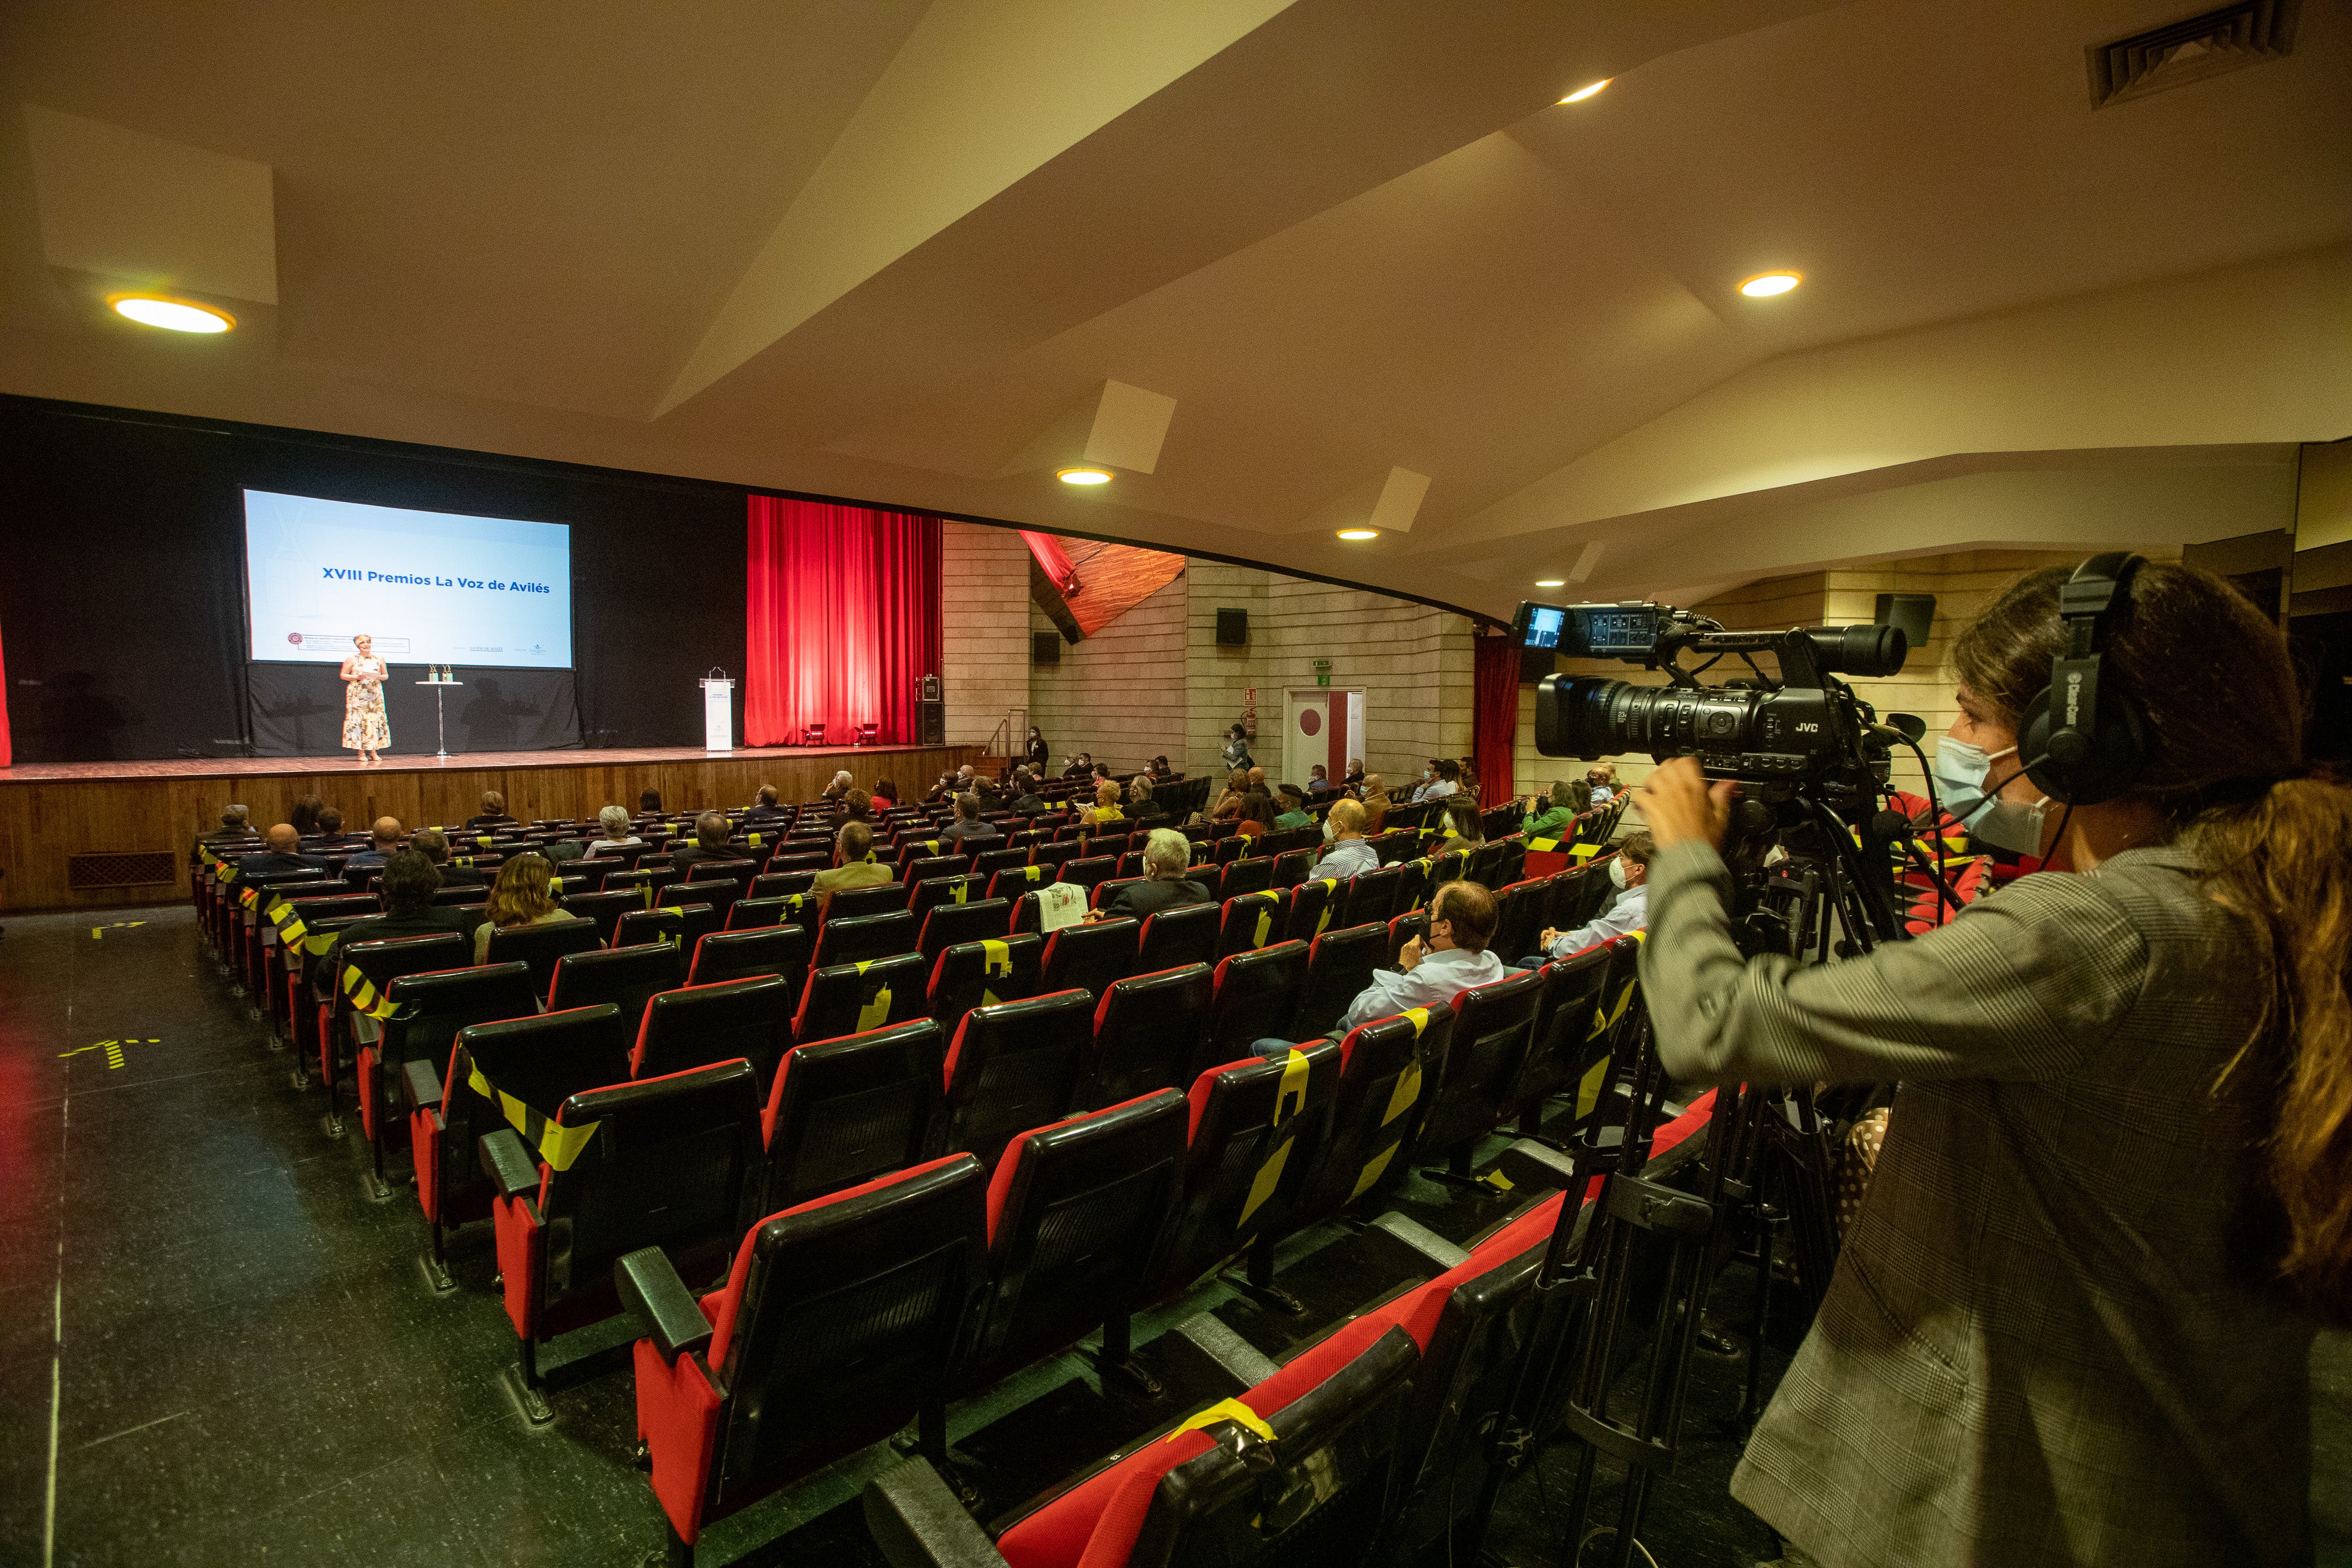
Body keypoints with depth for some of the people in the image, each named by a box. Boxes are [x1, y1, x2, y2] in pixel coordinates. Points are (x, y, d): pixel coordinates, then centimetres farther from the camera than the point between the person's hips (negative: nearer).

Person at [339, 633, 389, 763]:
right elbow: (343, 675, 4)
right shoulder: (352, 659, 3)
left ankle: (373, 751, 3)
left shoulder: (379, 659, 10)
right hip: (357, 694, -2)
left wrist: (379, 677, -6)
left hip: (375, 694, 2)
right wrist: (356, 677, -13)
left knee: (375, 720, -2)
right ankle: (361, 752, -3)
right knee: (358, 720, -6)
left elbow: (385, 675, 16)